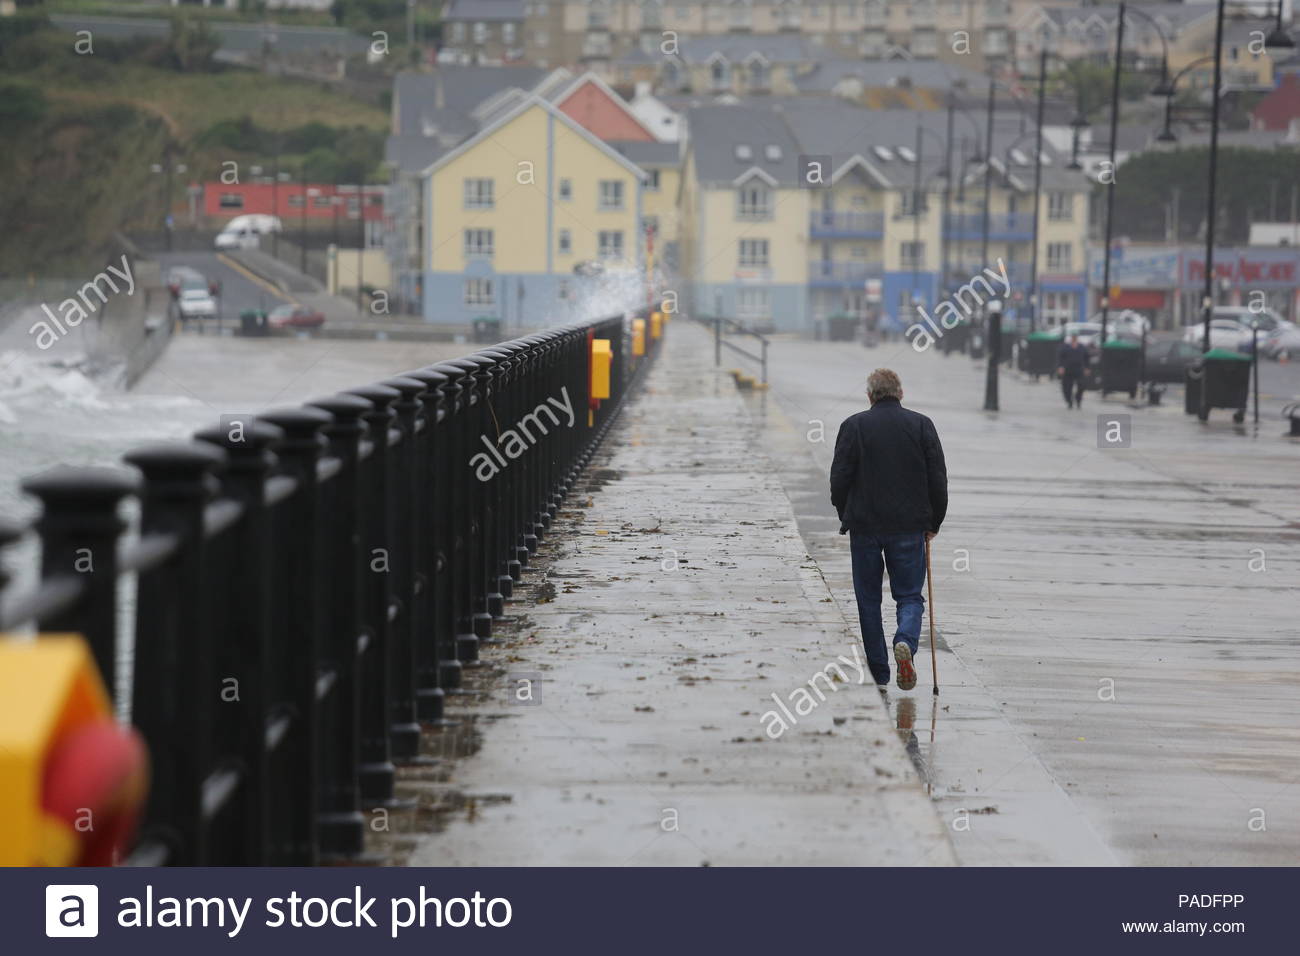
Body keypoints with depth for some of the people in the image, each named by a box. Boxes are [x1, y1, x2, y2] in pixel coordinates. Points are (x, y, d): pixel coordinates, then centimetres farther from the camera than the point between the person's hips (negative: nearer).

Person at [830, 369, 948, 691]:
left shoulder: (854, 426, -2)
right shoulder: (921, 425, 1)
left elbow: (839, 479, -4)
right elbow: (938, 480, 1)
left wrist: (846, 517, 12)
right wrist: (933, 523, 13)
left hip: (864, 528, 0)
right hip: (909, 528, 0)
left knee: (868, 600, 10)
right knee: (910, 596, 9)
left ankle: (879, 675, 10)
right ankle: (906, 641, -22)